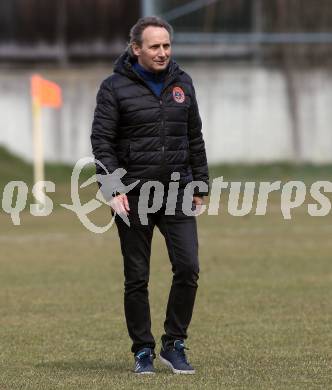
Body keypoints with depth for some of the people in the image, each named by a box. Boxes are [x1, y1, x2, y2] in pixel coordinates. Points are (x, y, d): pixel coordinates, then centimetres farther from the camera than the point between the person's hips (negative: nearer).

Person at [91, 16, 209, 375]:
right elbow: (102, 142, -7)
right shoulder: (115, 88, -3)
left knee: (188, 268, -7)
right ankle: (143, 351, 14)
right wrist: (113, 189, -16)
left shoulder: (181, 84, 10)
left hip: (177, 191, 3)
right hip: (133, 196, -3)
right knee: (137, 278, 2)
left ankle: (174, 345, 6)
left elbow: (195, 139, 16)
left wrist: (200, 187, 13)